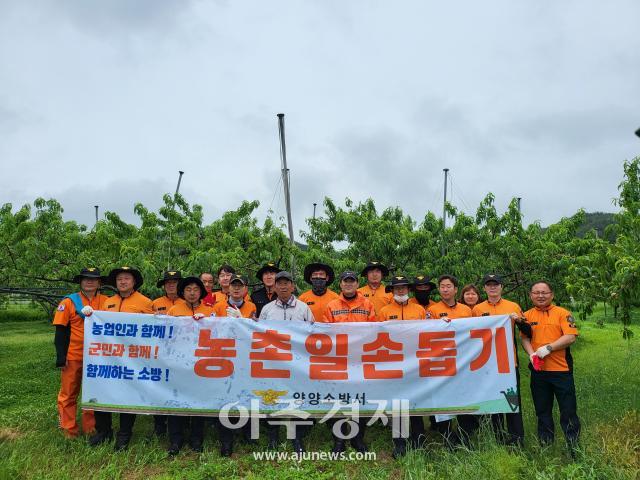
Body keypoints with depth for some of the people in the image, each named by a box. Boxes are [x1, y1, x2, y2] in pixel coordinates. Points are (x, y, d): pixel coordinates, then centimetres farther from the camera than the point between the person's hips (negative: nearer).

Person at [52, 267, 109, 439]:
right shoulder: (69, 302, -3)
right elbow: (61, 332, -4)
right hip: (73, 357, -2)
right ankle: (69, 429, 21)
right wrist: (61, 358, -9)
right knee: (69, 394, 8)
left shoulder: (106, 302, 2)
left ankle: (91, 428, 24)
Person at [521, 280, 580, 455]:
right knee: (542, 411, 13)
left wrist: (548, 348, -19)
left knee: (568, 411, 4)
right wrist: (532, 354, -16)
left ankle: (574, 448, 17)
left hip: (561, 369, -3)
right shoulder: (527, 315, 7)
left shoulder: (562, 313, -2)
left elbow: (570, 337, -11)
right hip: (538, 370, 3)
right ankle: (545, 446, 26)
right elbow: (524, 338, 2)